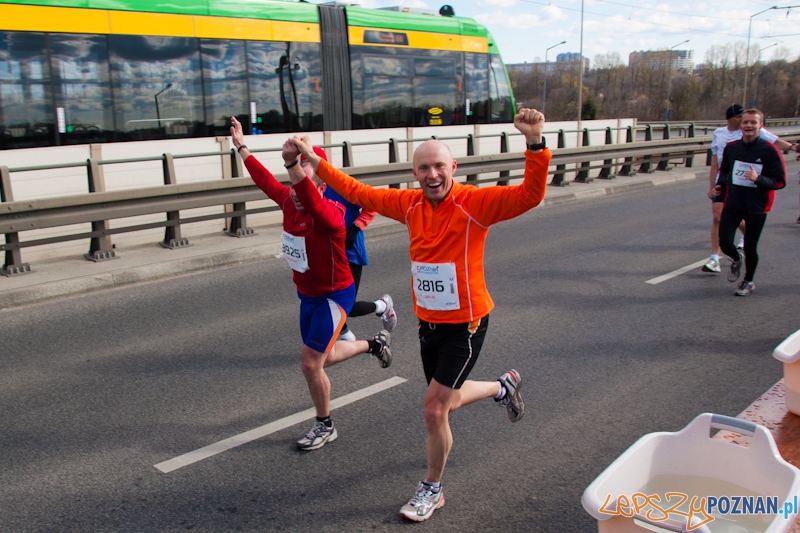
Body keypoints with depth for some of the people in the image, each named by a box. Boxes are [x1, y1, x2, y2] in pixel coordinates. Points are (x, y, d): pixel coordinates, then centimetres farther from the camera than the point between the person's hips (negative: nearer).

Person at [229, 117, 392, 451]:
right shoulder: (289, 203, -6)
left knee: (310, 363, -7)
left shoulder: (329, 215, -28)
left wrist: (293, 163, -67)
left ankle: (325, 426, 17)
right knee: (323, 358, 21)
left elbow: (311, 199, -50)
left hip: (333, 297, -8)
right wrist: (240, 147, 18)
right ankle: (374, 344, 47)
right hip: (307, 295, 8)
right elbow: (264, 179, 9)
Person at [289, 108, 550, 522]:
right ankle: (504, 386, 54)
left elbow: (529, 195, -30)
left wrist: (535, 143, -44)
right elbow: (360, 193, 7)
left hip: (465, 324, -6)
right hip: (428, 322, 6)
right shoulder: (410, 204, -3)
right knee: (448, 401, 23)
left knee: (434, 408, -4)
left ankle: (432, 489, 21)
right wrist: (314, 160, 6)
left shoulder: (474, 204, -18)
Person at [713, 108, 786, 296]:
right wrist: (720, 185, 4)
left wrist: (758, 178, -26)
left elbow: (780, 181, -10)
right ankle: (736, 260, 27)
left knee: (750, 247, 7)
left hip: (757, 206, -3)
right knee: (724, 242, -10)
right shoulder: (731, 148, 3)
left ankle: (748, 281, 31)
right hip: (732, 203, 3)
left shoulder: (770, 150, -11)